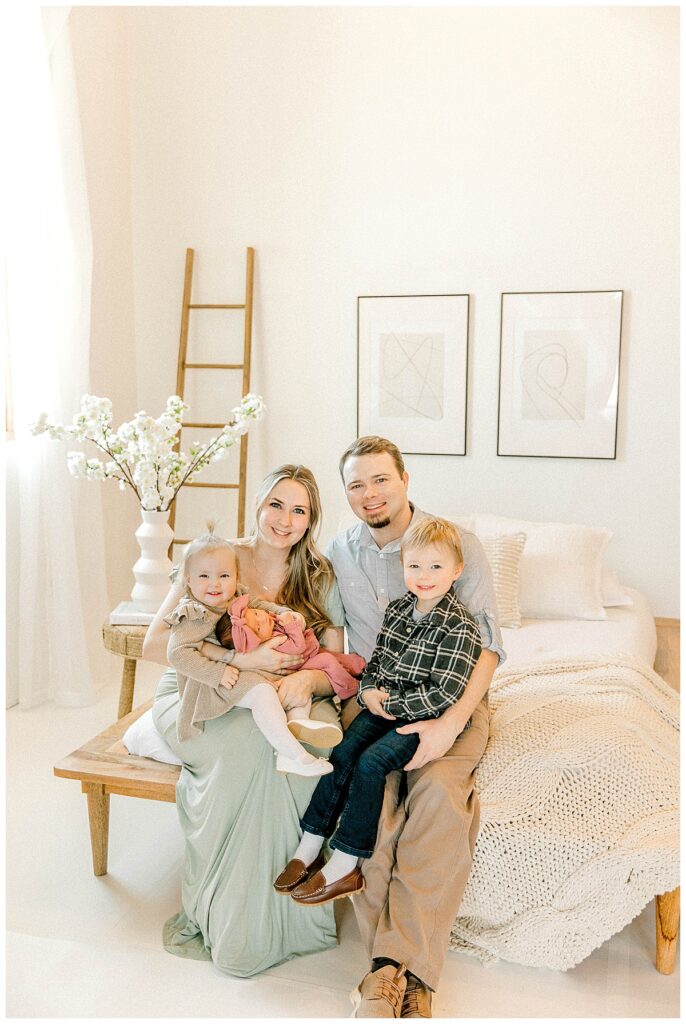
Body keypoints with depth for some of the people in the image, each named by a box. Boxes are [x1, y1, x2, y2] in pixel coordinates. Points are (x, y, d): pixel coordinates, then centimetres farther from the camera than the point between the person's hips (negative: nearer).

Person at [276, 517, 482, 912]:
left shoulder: (460, 627, -16)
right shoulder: (398, 609, 7)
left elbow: (443, 694, -20)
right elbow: (376, 660, 16)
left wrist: (389, 704, -16)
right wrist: (369, 691, -5)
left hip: (425, 718, -6)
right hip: (384, 706, 7)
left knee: (371, 762, -21)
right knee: (343, 753, -12)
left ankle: (344, 867, -11)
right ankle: (308, 849, -5)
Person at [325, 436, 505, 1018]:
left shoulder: (459, 544, -5)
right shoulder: (338, 554, 6)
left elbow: (486, 644, -10)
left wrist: (449, 724, -23)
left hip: (450, 699, -2)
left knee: (438, 790, -31)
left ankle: (410, 968, -23)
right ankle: (391, 962, -19)